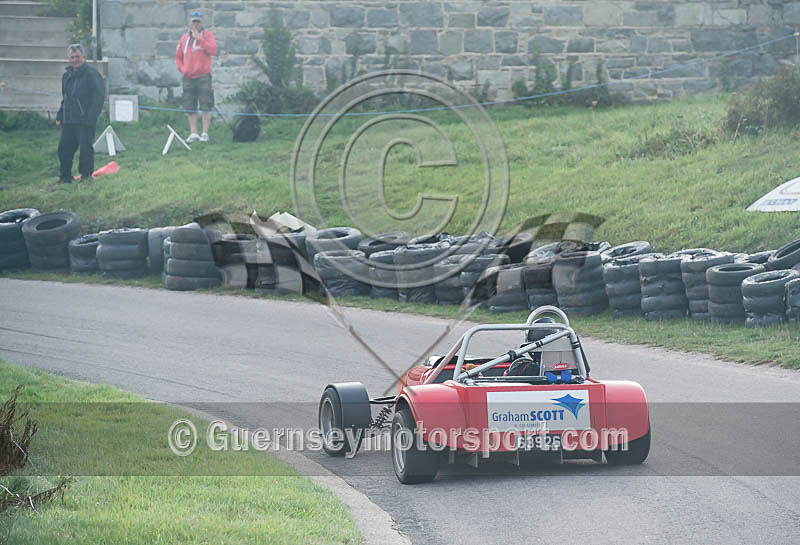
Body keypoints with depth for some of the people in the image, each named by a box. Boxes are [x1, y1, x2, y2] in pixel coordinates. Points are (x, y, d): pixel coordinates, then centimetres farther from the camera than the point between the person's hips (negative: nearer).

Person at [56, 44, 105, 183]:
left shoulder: (92, 75, -7)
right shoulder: (67, 76, 17)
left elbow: (98, 99, -10)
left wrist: (90, 118, -17)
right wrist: (59, 117, 17)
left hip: (85, 123, -7)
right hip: (68, 122, 7)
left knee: (85, 149, -6)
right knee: (64, 149, 7)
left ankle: (86, 176, 2)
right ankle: (64, 177, 16)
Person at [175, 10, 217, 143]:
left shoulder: (207, 35, 3)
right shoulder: (184, 38, 15)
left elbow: (213, 50, -14)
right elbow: (178, 56, 25)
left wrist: (199, 38, -16)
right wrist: (182, 69, 8)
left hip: (203, 77, -4)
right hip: (188, 78, 4)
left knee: (205, 107, -6)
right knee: (190, 108, 4)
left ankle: (205, 133, -2)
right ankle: (193, 133, 10)